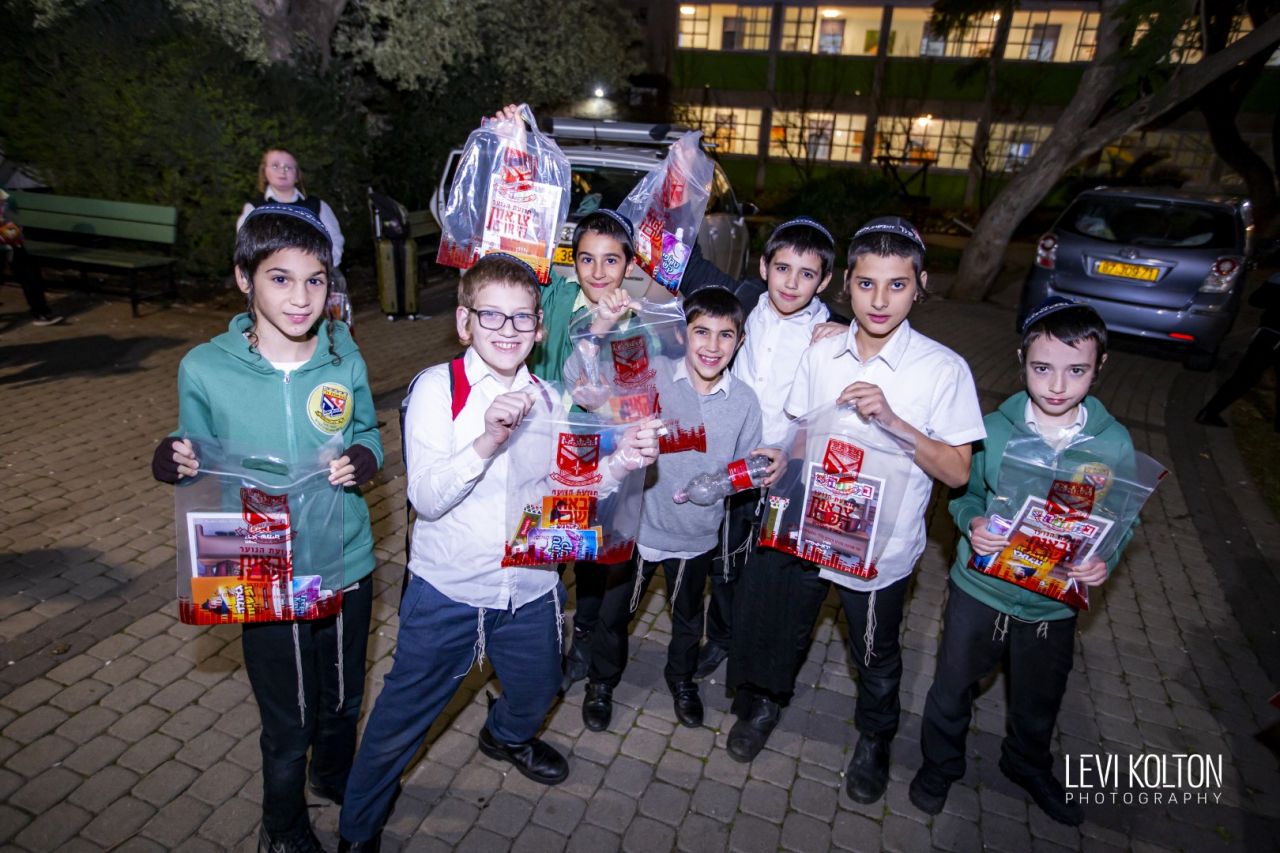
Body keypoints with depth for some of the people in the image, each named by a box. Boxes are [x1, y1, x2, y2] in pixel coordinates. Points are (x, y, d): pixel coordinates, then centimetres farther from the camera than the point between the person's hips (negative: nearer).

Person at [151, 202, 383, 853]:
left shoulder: (343, 357, -8)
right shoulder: (205, 369, -12)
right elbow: (203, 468, -1)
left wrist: (362, 459, -18)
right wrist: (179, 465, -23)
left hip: (348, 564, 2)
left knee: (343, 699, 24)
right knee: (288, 724, 15)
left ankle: (336, 775, 57)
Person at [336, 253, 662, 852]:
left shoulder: (550, 397, -2)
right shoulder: (438, 387, -13)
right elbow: (426, 497, -22)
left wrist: (620, 461, -22)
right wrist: (488, 441, -38)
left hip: (533, 589, 4)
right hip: (448, 591, -3)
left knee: (536, 693, 25)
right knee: (403, 716, 11)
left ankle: (507, 737, 62)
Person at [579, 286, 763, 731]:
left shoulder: (744, 401, -11)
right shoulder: (653, 374, -18)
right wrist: (603, 323, -38)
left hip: (697, 532, 2)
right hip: (638, 523, -2)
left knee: (688, 616, 27)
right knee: (614, 611, 19)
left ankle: (682, 679, 57)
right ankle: (601, 682, 49)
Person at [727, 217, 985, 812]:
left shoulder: (943, 369, -15)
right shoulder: (821, 353, -5)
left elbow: (957, 471, -15)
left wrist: (893, 419, -28)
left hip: (880, 546, -2)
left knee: (876, 656, 21)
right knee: (784, 629, 21)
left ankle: (874, 738, 51)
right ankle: (765, 703, 53)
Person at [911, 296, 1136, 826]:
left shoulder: (1114, 443, -13)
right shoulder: (993, 429, -16)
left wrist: (1105, 560, -20)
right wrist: (971, 522, -24)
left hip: (1054, 604, 2)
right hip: (980, 589, -1)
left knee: (1038, 703, 26)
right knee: (953, 688, 18)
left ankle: (1028, 765, 58)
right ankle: (940, 763, 48)